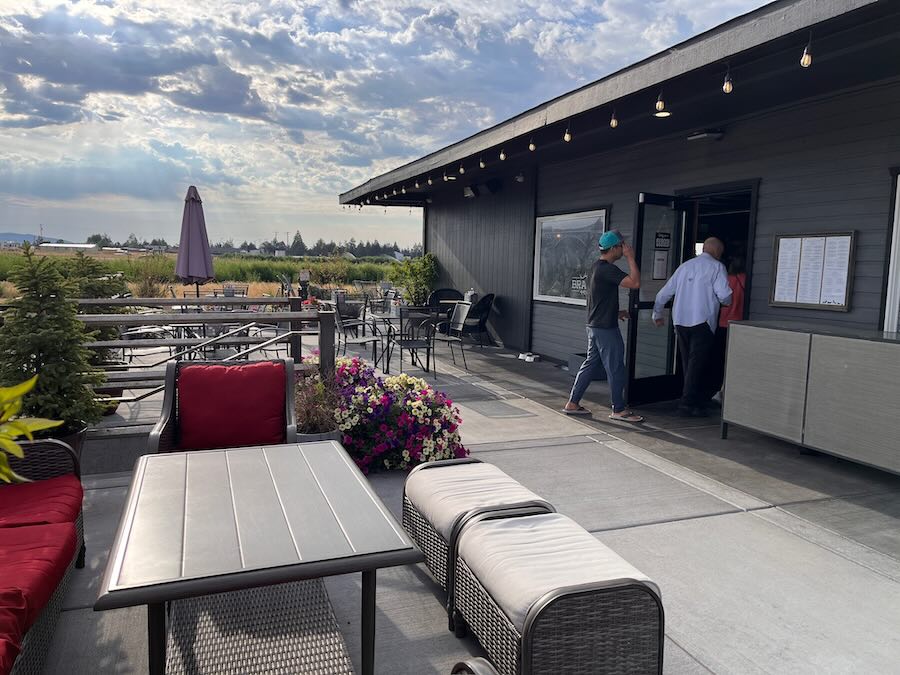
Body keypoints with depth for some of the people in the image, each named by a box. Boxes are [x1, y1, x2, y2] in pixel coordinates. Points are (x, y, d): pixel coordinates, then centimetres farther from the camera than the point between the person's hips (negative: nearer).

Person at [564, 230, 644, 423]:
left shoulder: (597, 266, 13)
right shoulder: (607, 269, -18)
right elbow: (635, 283, -26)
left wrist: (615, 313, 22)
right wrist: (631, 257, -18)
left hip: (595, 325, 10)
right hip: (606, 328, -10)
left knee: (590, 363, 14)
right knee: (615, 368, 0)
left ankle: (572, 403, 17)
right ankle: (619, 410, 10)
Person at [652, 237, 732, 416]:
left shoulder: (684, 266, 16)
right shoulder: (716, 267, -1)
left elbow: (664, 293, 17)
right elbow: (725, 296, -11)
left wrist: (657, 314, 28)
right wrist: (726, 301, 12)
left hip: (680, 321, 6)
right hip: (702, 322, -6)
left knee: (688, 363, 14)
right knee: (697, 364, -3)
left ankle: (699, 400, 26)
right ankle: (687, 404, -5)